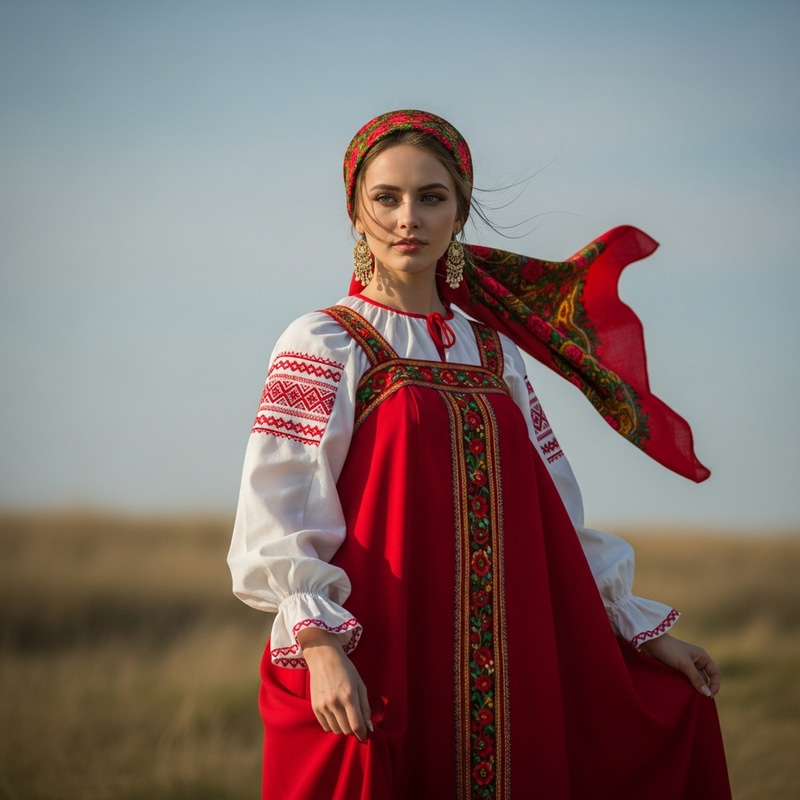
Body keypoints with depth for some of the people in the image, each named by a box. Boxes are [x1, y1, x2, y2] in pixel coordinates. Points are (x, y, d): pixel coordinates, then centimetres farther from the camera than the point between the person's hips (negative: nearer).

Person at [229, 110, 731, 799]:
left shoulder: (495, 350, 14)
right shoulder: (323, 345, -1)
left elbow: (551, 515, 18)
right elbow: (279, 513, -10)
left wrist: (641, 630, 15)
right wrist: (318, 644, -23)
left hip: (506, 669, 5)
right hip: (369, 675, -5)